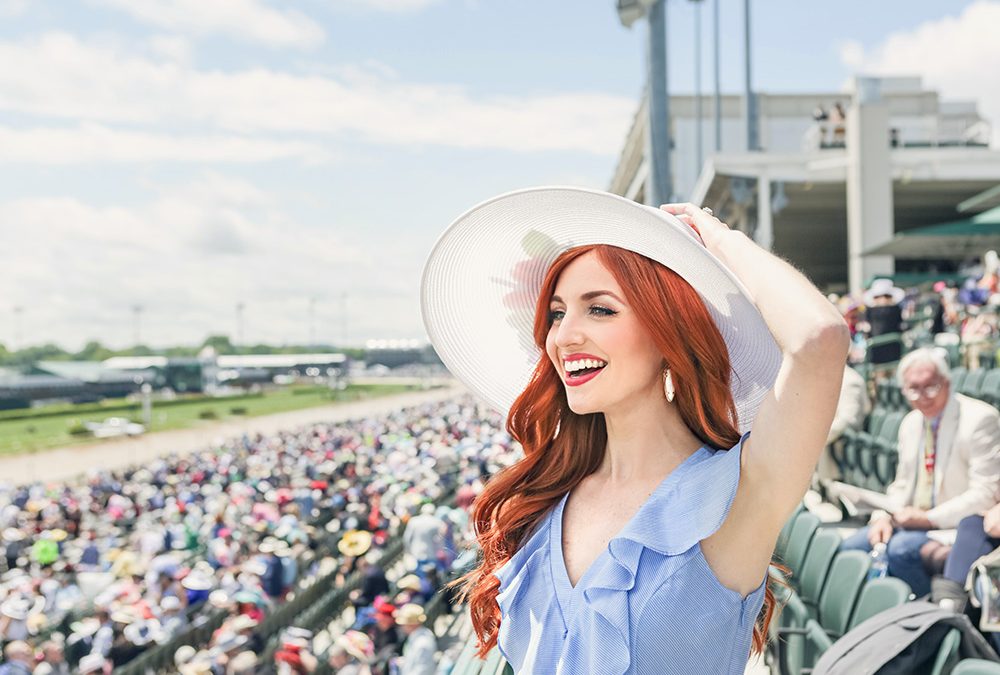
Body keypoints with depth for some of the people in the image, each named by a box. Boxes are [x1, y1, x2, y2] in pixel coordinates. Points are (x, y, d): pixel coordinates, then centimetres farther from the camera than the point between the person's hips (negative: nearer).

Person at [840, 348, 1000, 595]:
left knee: (901, 549, -31)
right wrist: (883, 517, -4)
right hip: (913, 520, 7)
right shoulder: (910, 423, 11)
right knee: (851, 547, -10)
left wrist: (929, 518, -21)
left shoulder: (980, 419, -13)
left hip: (958, 526, -7)